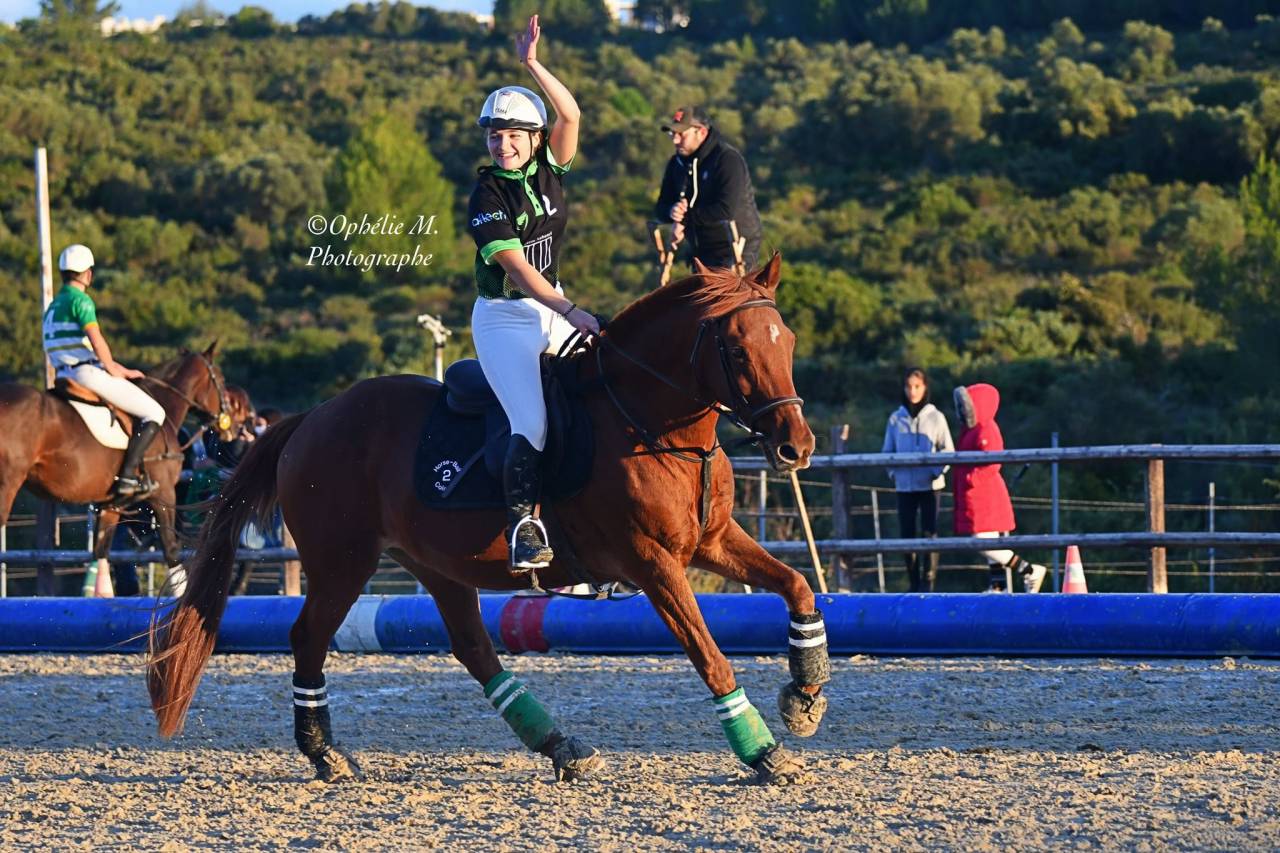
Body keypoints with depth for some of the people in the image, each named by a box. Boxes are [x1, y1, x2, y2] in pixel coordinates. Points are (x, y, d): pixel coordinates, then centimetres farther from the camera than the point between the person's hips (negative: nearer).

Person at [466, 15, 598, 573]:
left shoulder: (548, 170, 1)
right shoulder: (487, 197, -15)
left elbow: (571, 115, -13)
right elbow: (516, 267, -23)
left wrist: (533, 65, -24)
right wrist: (572, 313, -32)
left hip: (553, 308, 6)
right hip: (504, 317, -6)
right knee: (533, 423, -22)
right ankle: (522, 527, -21)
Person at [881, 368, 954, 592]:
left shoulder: (935, 417, 2)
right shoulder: (896, 419, 7)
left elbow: (947, 450, 3)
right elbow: (887, 451, 14)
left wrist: (938, 471, -11)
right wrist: (892, 472, -1)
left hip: (931, 485, -2)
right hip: (904, 485, 2)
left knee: (930, 533, -8)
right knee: (907, 535, 3)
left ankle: (929, 581, -7)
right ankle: (914, 584, 11)